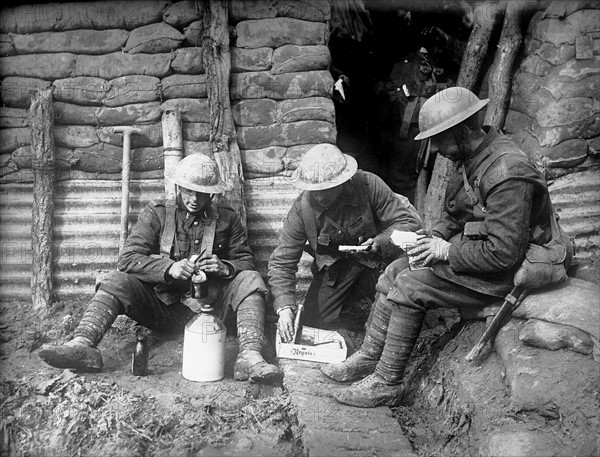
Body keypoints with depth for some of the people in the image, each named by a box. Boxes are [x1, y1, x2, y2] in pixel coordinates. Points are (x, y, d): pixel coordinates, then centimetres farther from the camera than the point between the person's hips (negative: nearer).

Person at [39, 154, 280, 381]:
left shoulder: (227, 219, 6)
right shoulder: (157, 212, 3)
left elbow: (246, 262, 7)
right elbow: (128, 258, -7)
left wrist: (225, 267, -17)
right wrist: (169, 268, -24)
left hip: (208, 307, 0)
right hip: (163, 306, 0)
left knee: (250, 280, -21)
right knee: (116, 281, -21)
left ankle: (249, 355, -36)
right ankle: (82, 346, -38)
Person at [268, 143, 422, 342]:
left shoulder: (368, 185, -25)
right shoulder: (301, 210, -20)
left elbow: (410, 221, -17)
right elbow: (281, 263, -16)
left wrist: (380, 243, -36)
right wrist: (284, 307, -31)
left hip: (375, 259, -1)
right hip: (334, 265, 2)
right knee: (312, 323, -6)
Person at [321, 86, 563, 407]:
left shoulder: (507, 173, -27)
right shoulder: (470, 158, 4)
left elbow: (504, 252, -29)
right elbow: (452, 215, 18)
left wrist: (448, 251, -19)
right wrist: (433, 238, -1)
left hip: (501, 274, -10)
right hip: (469, 253, 10)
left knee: (408, 288, -18)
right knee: (394, 273, 4)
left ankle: (386, 384, -6)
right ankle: (368, 359, 13)